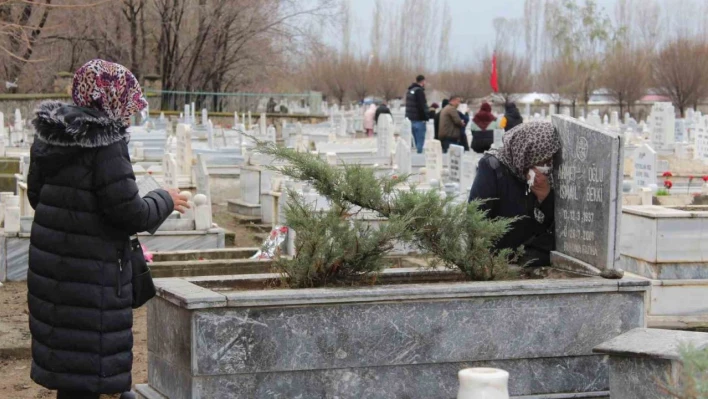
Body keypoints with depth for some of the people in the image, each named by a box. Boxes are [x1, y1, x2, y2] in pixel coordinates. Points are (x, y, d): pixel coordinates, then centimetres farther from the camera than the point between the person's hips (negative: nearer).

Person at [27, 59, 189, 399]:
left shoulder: (48, 137, 5)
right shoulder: (105, 143, -19)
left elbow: (36, 194, 17)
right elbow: (131, 214, -18)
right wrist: (165, 201, 0)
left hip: (51, 266, 8)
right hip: (91, 276, -8)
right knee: (88, 368, 1)